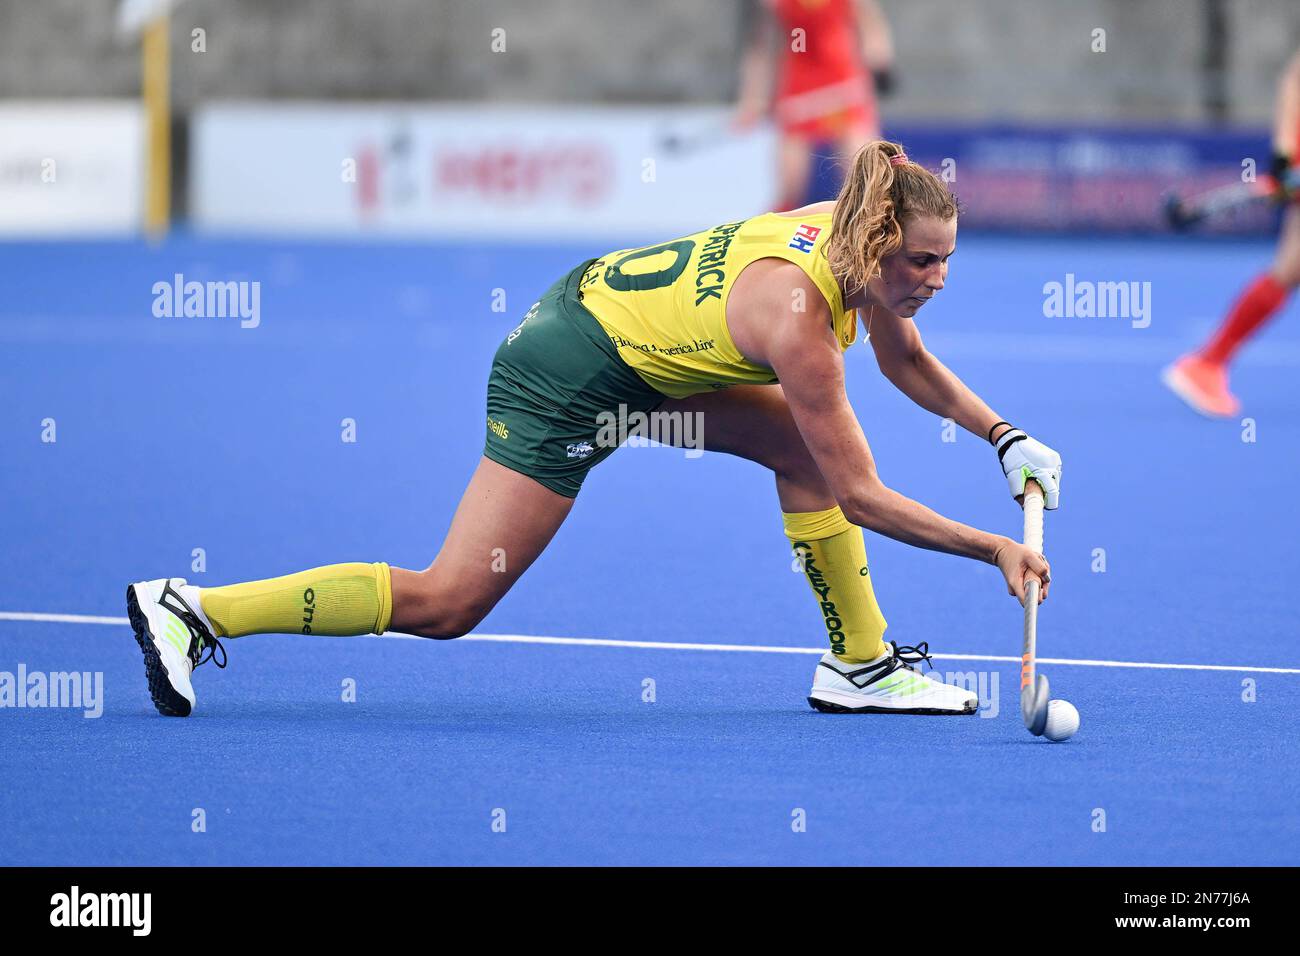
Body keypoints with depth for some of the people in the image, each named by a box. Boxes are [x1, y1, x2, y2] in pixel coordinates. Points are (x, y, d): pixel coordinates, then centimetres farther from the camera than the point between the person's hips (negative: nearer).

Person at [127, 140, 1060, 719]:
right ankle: (192, 611, -6)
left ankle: (861, 663, 12)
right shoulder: (796, 319, -29)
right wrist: (994, 548, -18)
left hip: (646, 352, 10)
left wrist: (1007, 437, 7)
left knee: (803, 445, 4)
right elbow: (860, 497, -21)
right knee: (448, 602, -9)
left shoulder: (854, 237, -5)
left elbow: (911, 365, 16)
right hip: (572, 376, -10)